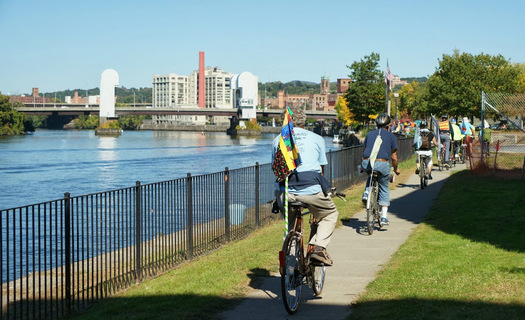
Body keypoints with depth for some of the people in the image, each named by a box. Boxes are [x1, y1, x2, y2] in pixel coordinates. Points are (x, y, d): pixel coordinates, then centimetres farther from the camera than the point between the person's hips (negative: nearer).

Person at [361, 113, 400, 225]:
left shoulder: (369, 134, 19)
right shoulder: (391, 136, 11)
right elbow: (394, 157, 13)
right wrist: (396, 169, 29)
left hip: (367, 163, 2)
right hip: (382, 164, -2)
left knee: (371, 174, 38)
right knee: (384, 189, 16)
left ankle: (366, 192, 11)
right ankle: (384, 217, 11)